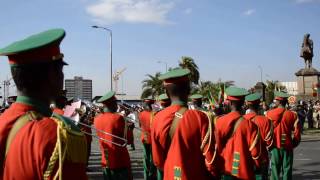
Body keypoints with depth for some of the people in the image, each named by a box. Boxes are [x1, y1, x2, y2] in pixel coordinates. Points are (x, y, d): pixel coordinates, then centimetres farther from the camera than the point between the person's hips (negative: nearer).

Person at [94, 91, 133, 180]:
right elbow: (128, 140, -9)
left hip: (105, 163, 6)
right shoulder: (118, 118, -15)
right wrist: (129, 128, 7)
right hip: (120, 163, -6)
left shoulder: (97, 119, 2)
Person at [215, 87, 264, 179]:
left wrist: (217, 166, 15)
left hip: (226, 170, 3)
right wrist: (258, 166, 10)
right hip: (244, 172, -2)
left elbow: (216, 146, 1)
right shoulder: (250, 124, -13)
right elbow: (255, 150, -9)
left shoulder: (219, 122, -7)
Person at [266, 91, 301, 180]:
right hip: (287, 146, 0)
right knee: (287, 169, 8)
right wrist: (294, 144, 13)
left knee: (275, 169, 9)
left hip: (275, 146, 0)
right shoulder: (292, 115, -4)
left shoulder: (269, 114, -6)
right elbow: (297, 133, -2)